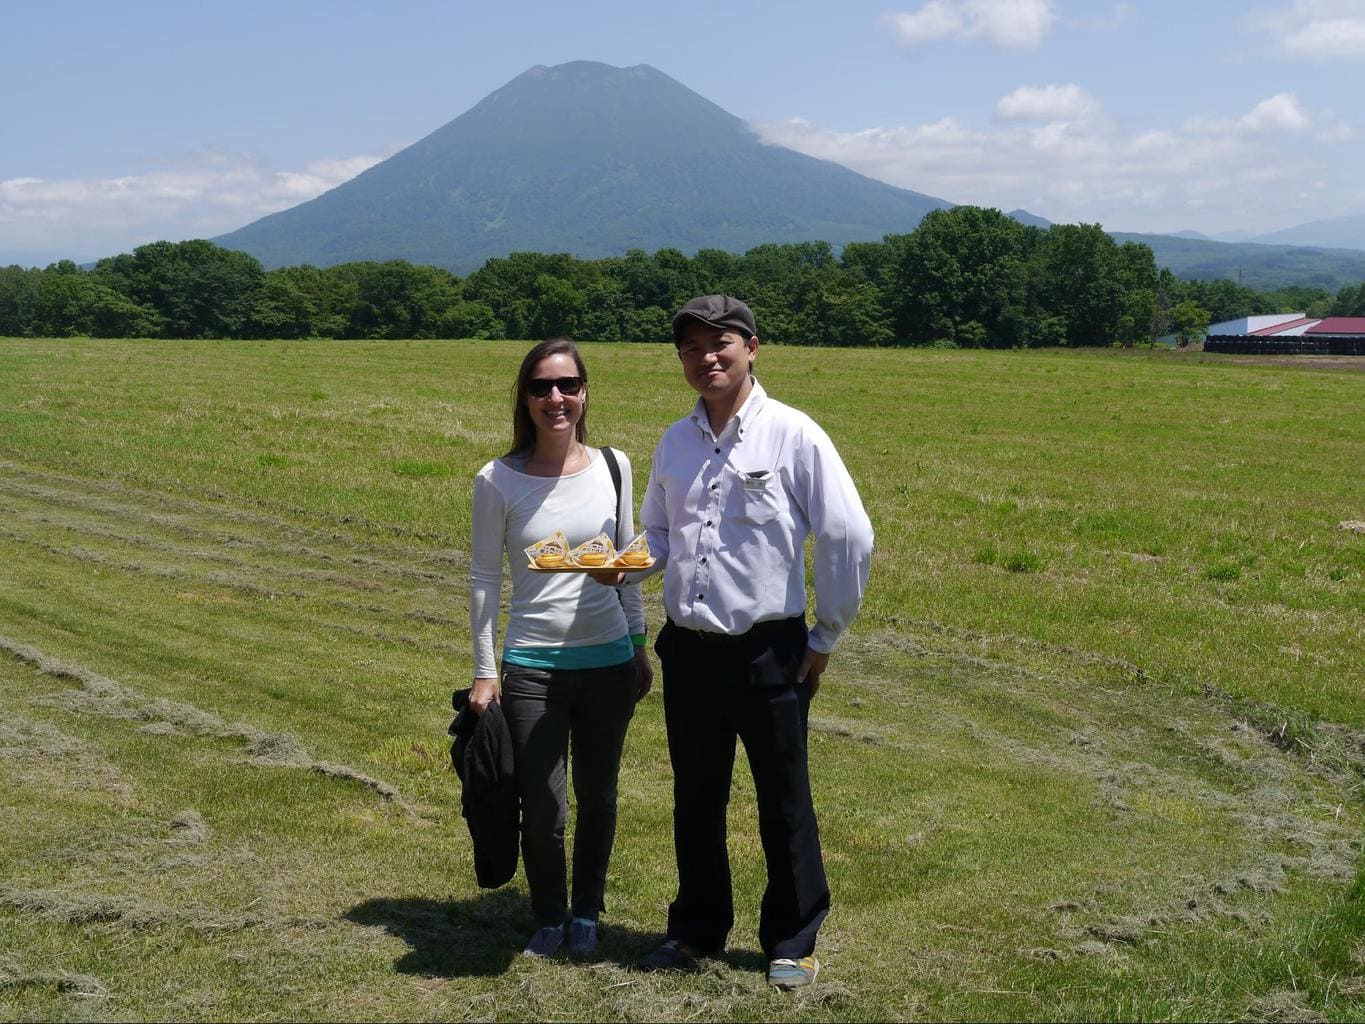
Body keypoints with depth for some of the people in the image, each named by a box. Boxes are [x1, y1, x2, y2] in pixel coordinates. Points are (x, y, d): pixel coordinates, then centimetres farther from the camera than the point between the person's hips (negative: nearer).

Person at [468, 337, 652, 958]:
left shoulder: (613, 466, 0)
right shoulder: (498, 481, -7)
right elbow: (484, 577, -1)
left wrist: (639, 643, 12)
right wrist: (484, 671, -3)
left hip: (609, 662, 3)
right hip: (532, 667, -2)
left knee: (597, 798, 14)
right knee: (542, 813, -3)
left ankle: (585, 912, 36)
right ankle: (549, 917, 24)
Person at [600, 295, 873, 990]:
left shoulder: (792, 435, -10)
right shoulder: (675, 442, 7)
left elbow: (849, 539, -8)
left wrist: (825, 639, -4)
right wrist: (624, 564, -2)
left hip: (768, 652, -5)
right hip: (688, 650, 5)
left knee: (784, 803, 9)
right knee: (695, 800, 17)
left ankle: (792, 943, 25)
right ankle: (698, 930, 34)